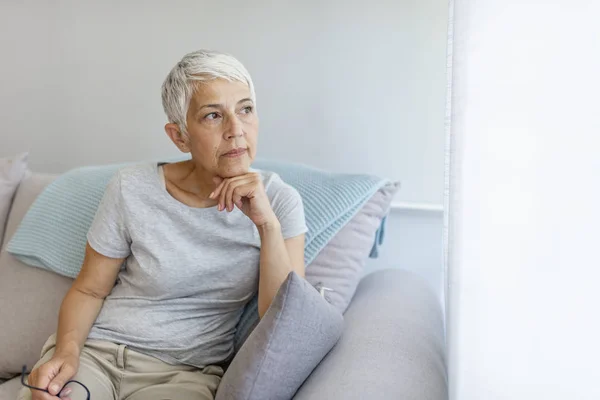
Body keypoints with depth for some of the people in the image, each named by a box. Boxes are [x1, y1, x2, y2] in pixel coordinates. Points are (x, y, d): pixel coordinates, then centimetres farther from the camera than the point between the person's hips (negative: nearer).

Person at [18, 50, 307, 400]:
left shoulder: (279, 200, -7)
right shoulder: (132, 190, -9)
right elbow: (89, 290, 3)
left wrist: (267, 224, -24)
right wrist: (67, 351, -17)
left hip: (186, 371, 1)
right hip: (94, 349, 0)